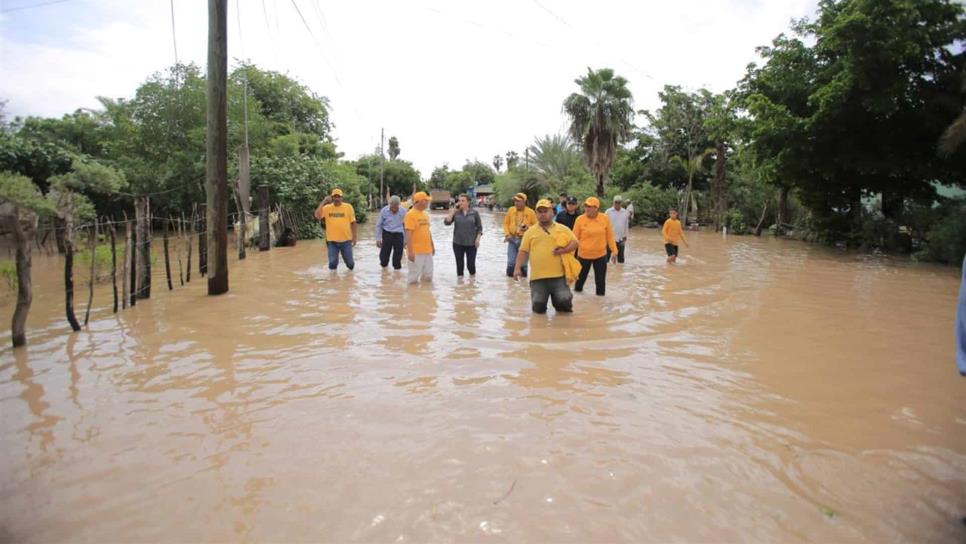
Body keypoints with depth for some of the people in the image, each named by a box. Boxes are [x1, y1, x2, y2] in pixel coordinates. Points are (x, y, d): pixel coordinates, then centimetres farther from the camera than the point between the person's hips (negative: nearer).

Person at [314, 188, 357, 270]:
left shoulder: (348, 207, -1)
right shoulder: (327, 208, 1)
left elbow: (352, 222, 4)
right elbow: (317, 216, -15)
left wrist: (354, 237, 2)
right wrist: (323, 202, -13)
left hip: (346, 240, 0)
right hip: (332, 241, 0)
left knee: (349, 262, 8)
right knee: (332, 263, 2)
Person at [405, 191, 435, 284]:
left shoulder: (426, 214, 12)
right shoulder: (411, 214, -13)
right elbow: (408, 234, -17)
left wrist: (432, 246, 19)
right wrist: (410, 251, -21)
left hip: (427, 250, 8)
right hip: (416, 251, -8)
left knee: (428, 275, 14)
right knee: (414, 277, 0)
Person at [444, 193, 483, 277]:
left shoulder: (474, 213, 1)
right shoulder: (455, 213, 2)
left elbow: (479, 227, 5)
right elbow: (447, 222, -10)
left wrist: (478, 238, -6)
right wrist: (453, 211, -12)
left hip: (471, 243, -1)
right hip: (458, 243, 1)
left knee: (471, 264, -1)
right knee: (459, 265, 6)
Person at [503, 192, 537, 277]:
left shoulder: (530, 212, -3)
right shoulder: (511, 210, 5)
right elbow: (506, 223, 10)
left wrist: (528, 228, -17)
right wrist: (507, 234, -3)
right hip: (512, 239, 2)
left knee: (523, 263, 5)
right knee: (511, 262, -1)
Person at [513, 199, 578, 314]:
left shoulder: (562, 229, 10)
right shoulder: (530, 232, 10)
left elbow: (574, 243, 7)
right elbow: (523, 251, 7)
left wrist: (564, 250, -12)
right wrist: (517, 268, -3)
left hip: (558, 275, 0)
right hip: (537, 276, 1)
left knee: (564, 302, -10)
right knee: (538, 307, -3)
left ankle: (561, 306, 23)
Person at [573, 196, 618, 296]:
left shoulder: (604, 218, -7)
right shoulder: (580, 219, -11)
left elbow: (609, 236, 2)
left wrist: (614, 251, 4)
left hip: (601, 255, 1)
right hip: (583, 255, -1)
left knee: (600, 279, 10)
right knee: (581, 276, 14)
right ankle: (577, 290, 38)